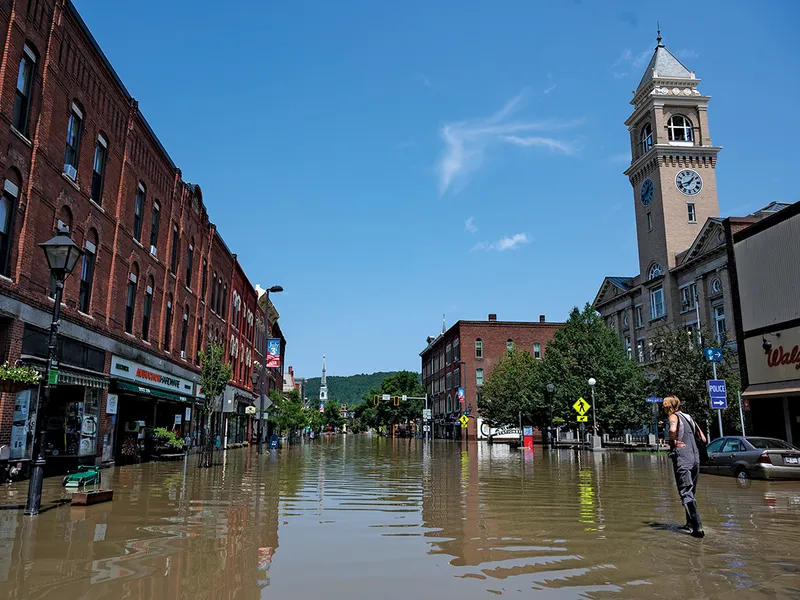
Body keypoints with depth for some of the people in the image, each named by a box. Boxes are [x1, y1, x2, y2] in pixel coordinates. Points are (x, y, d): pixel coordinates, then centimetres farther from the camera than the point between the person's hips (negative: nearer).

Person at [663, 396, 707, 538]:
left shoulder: (674, 416, -6)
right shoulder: (687, 417, 17)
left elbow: (672, 430, -28)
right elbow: (701, 435, 22)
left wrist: (672, 442, -13)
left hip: (682, 460, -8)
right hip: (695, 458, 8)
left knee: (686, 494, -6)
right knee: (691, 492, 19)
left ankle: (697, 527, -13)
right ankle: (690, 523, 27)